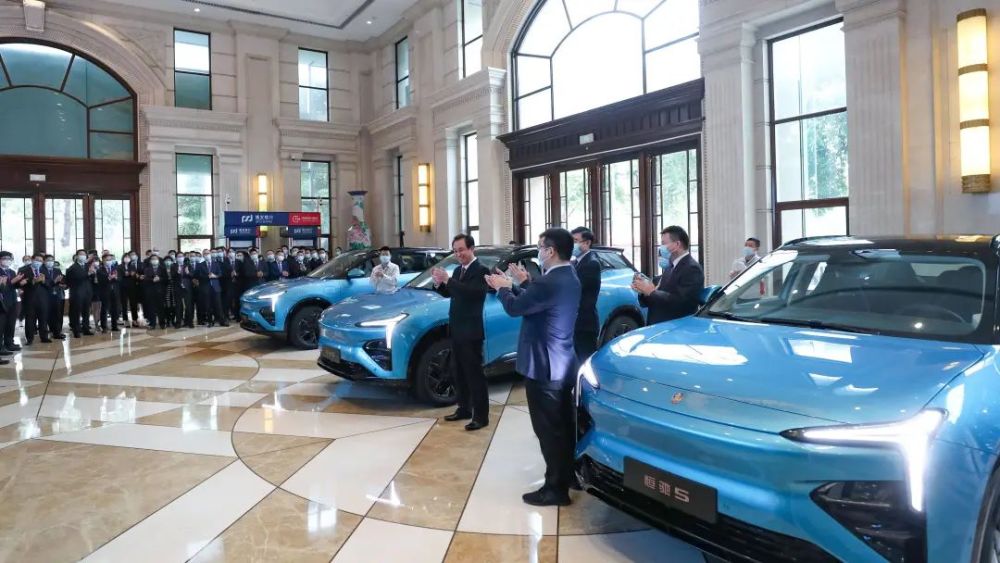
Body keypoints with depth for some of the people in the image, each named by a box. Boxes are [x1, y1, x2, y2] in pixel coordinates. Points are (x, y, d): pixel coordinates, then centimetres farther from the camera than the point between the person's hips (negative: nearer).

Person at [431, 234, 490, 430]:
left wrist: (448, 280, -29)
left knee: (475, 374, -3)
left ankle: (481, 416, 3)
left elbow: (473, 292, -28)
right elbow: (449, 294, 14)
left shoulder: (481, 270, -12)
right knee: (458, 373, 16)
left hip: (471, 331, -9)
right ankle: (464, 409, 28)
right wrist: (439, 282, -5)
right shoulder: (458, 270, 14)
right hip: (456, 330, 9)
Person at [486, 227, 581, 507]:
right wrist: (522, 284, 15)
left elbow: (514, 307, -14)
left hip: (545, 366, -10)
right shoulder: (570, 278, 8)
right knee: (563, 424, 20)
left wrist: (503, 288, 4)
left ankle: (556, 488, 9)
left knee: (548, 428, 0)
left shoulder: (549, 282, -24)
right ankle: (569, 474, 33)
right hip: (563, 363, 10)